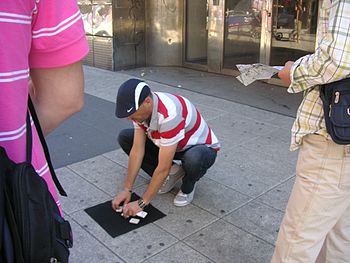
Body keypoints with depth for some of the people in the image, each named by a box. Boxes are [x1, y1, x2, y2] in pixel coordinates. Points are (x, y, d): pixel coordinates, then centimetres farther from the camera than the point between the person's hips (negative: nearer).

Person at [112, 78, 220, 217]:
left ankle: (187, 187, -5)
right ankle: (171, 174, 4)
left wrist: (141, 203, -28)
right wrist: (127, 189, -13)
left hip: (202, 147, -7)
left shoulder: (169, 115, -39)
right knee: (125, 137, -4)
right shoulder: (142, 108, -16)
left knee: (193, 159, -43)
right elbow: (137, 150, -12)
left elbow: (163, 168, -35)